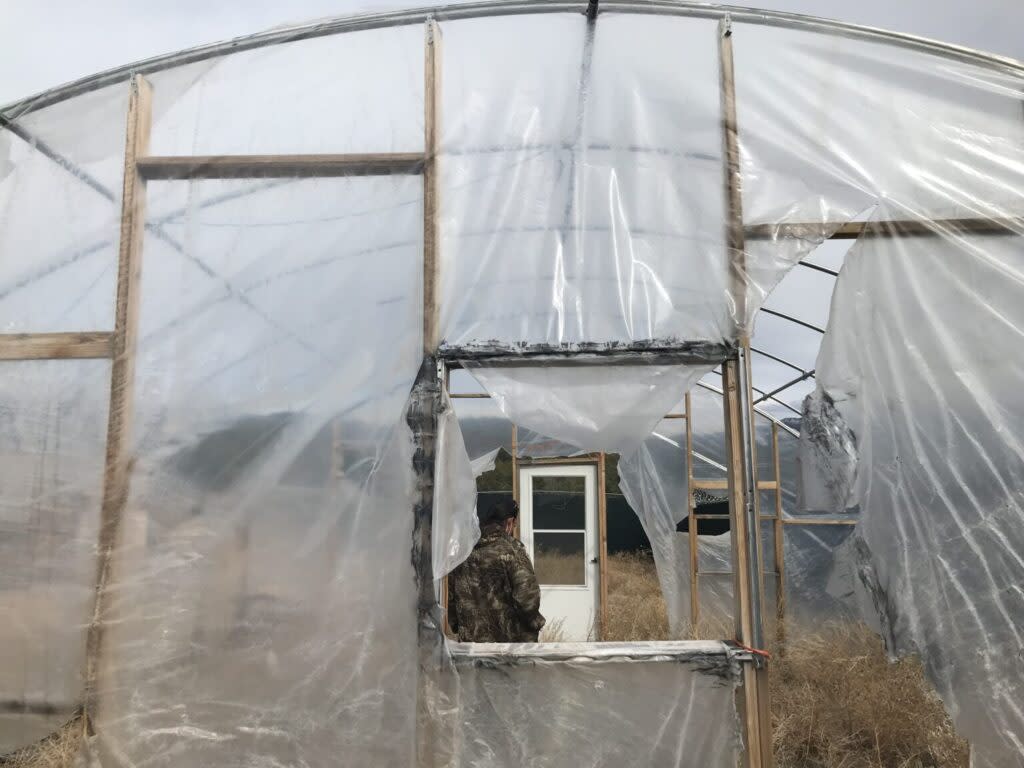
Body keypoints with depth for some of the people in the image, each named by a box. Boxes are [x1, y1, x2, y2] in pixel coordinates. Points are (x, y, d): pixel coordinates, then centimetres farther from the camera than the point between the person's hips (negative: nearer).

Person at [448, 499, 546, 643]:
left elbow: (451, 597, 12)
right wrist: (535, 622, -4)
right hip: (511, 639, -5)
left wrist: (457, 627, 21)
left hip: (470, 638, 5)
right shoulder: (511, 548, -13)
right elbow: (527, 594, -20)